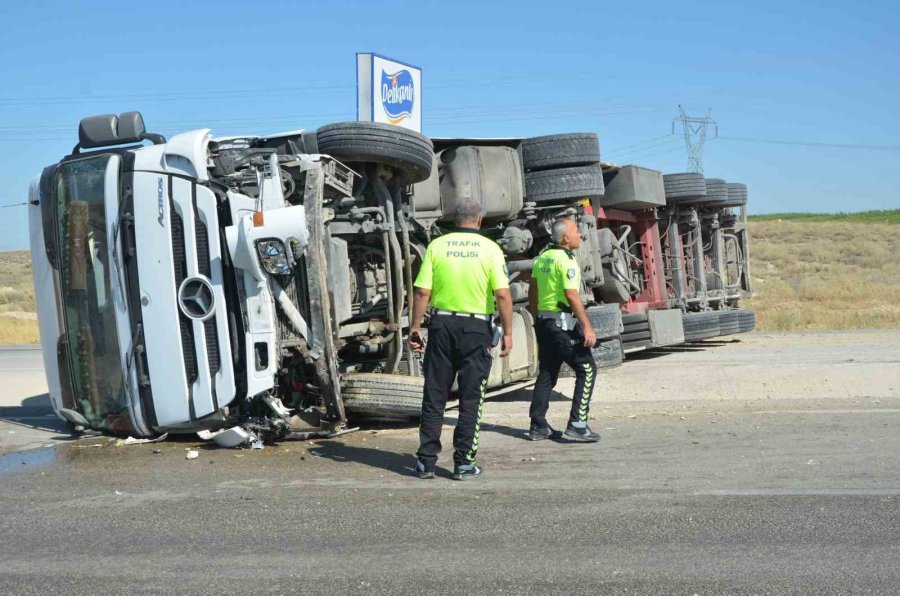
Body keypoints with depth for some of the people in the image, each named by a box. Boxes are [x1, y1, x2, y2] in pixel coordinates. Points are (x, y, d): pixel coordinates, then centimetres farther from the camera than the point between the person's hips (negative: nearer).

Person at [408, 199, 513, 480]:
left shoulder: (437, 245, 1)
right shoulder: (490, 249, -3)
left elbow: (422, 291, -3)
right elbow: (502, 294, -10)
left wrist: (414, 328, 3)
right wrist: (507, 333, -4)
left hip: (441, 324, 2)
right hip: (476, 328, -1)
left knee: (434, 396, 9)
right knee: (470, 398, 6)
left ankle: (426, 460, 12)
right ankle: (464, 463, 8)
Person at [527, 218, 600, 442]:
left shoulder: (542, 258, 12)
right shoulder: (566, 260, -14)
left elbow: (532, 293, 16)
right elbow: (572, 295, -21)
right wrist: (587, 327, -21)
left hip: (544, 321, 9)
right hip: (563, 323, -9)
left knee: (547, 373, 14)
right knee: (586, 369, -1)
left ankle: (538, 426, 15)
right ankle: (577, 425, -6)